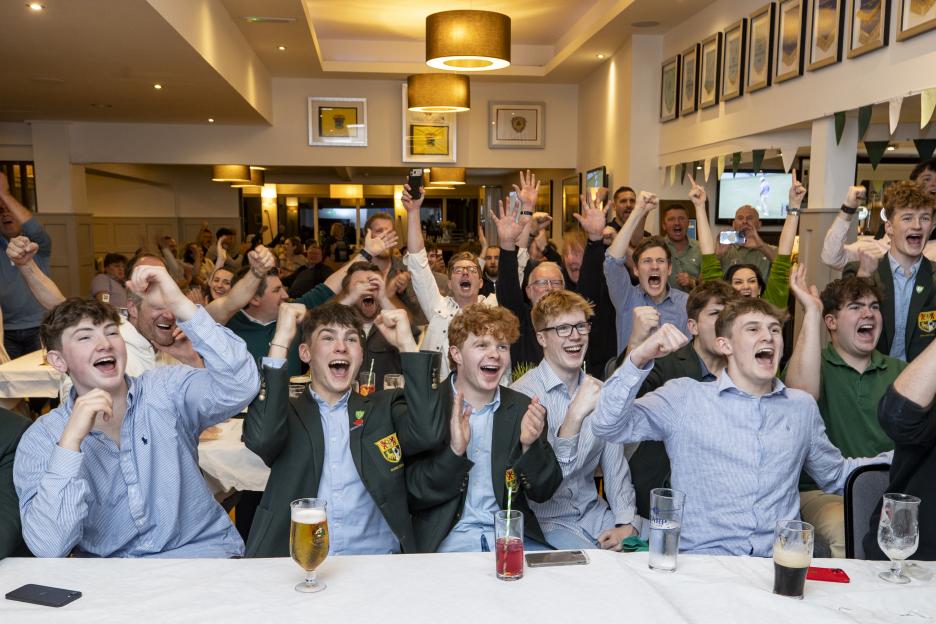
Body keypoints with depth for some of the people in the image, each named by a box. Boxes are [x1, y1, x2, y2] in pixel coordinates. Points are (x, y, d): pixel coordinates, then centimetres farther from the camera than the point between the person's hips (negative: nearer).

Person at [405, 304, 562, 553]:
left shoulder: (524, 410, 6)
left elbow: (543, 493, 8)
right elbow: (413, 497, -4)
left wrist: (529, 446, -12)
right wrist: (454, 451, -20)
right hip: (447, 540, -3)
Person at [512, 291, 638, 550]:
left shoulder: (599, 392, 8)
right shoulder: (523, 394, -14)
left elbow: (615, 466, 9)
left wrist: (627, 523, -6)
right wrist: (575, 416, -33)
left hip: (594, 511, 6)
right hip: (546, 519, -6)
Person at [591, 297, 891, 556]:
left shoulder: (802, 405, 17)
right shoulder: (684, 397, 3)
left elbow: (837, 474, 29)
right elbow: (607, 426, -7)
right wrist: (639, 359, -19)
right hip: (702, 558, -4)